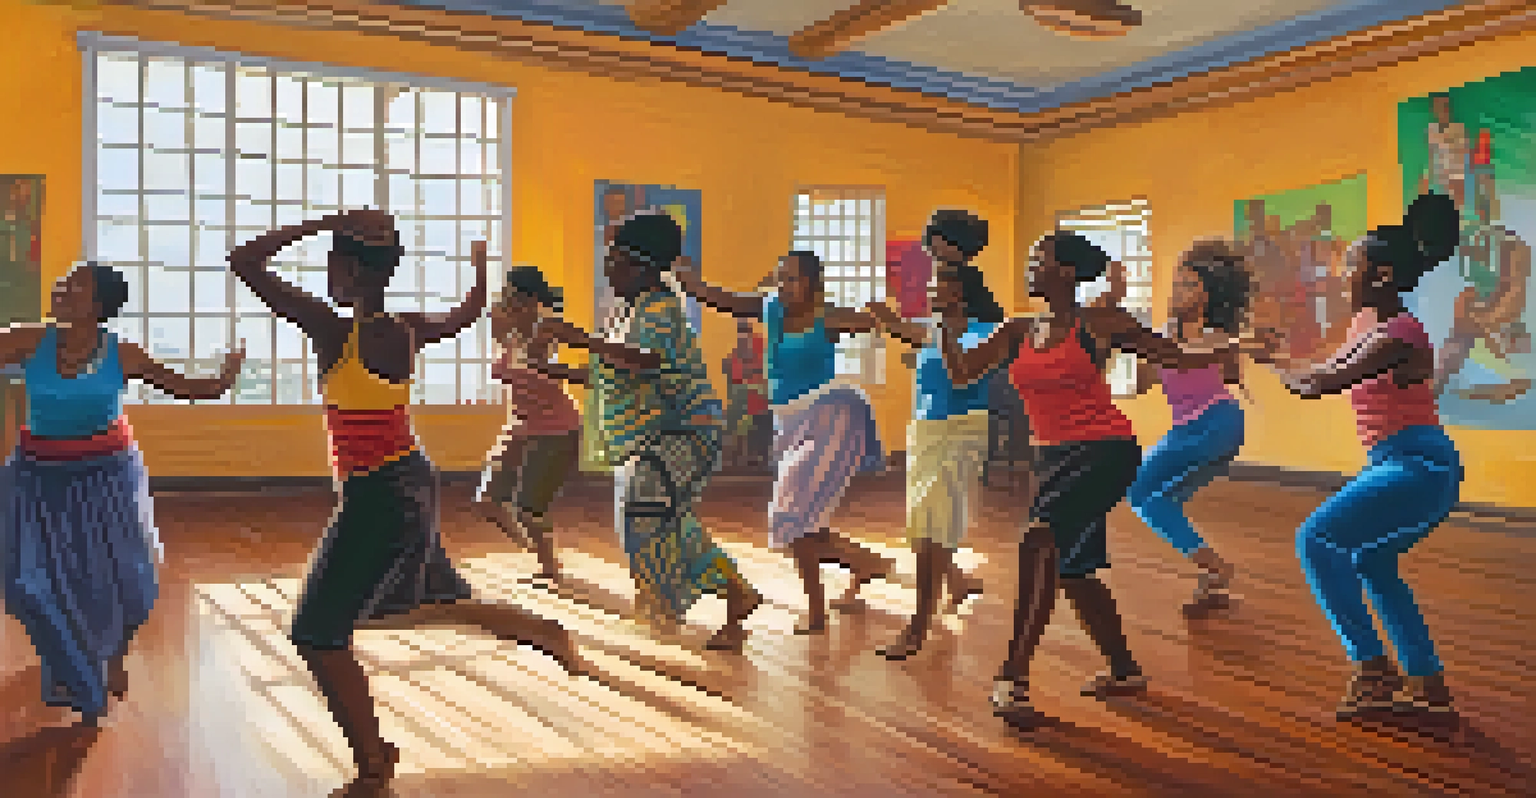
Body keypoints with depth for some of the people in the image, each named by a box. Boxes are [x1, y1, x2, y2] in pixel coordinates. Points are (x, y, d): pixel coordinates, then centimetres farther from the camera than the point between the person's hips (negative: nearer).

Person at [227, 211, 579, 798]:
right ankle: (544, 632, 36)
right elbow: (464, 317, 23)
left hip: (378, 499, -8)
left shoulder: (331, 330, -19)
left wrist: (318, 224, -16)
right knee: (426, 603, 27)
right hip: (410, 486, 8)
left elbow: (243, 262, -18)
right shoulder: (408, 331, 0)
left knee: (319, 634, 3)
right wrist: (481, 271, 40)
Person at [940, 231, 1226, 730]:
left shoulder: (1095, 325, -5)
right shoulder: (1018, 333, 11)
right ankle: (1124, 671, 36)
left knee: (1039, 544, -25)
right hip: (1053, 455, 8)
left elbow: (1171, 357, -2)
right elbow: (961, 374, 6)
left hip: (1105, 450, -8)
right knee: (1071, 570, 15)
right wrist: (950, 328, -7)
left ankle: (1013, 680, -23)